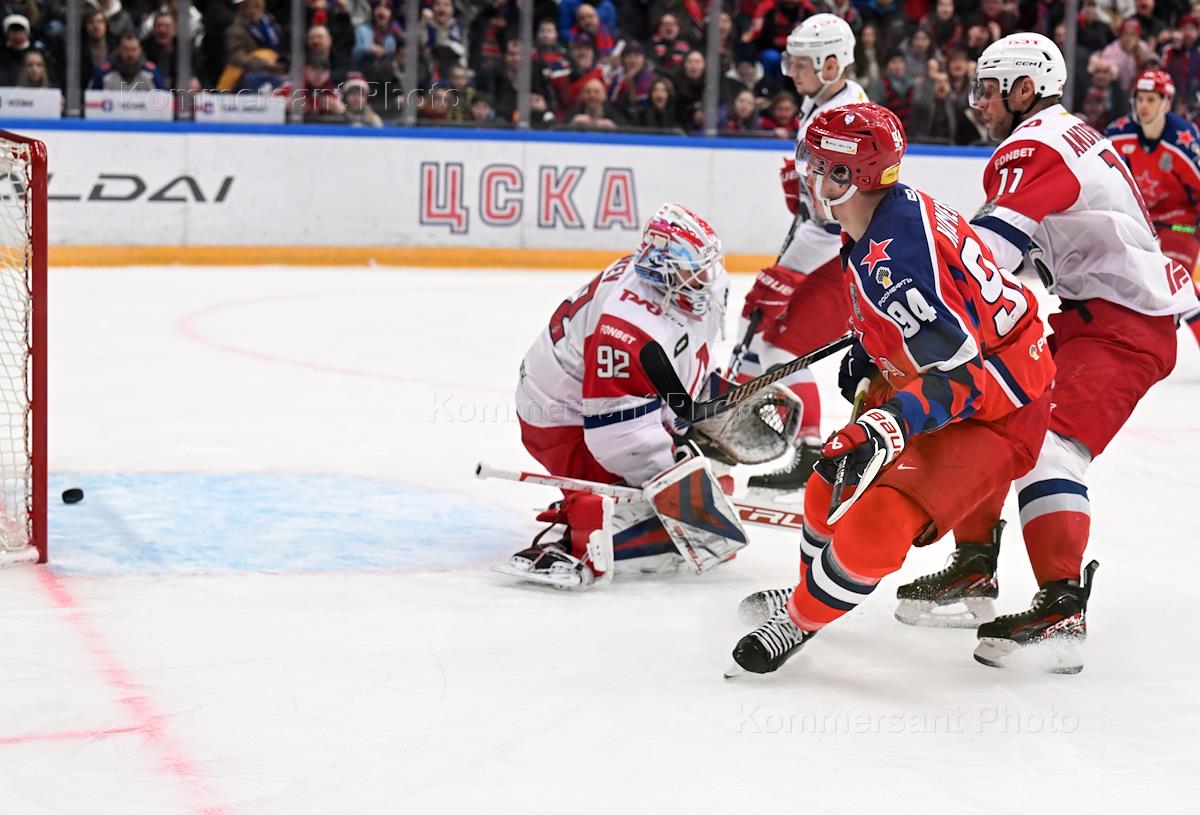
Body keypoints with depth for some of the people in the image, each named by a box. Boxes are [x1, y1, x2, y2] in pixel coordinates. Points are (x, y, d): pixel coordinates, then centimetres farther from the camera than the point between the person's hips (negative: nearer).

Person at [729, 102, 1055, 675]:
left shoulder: (890, 257, -32)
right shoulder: (899, 209, -2)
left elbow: (957, 372, -35)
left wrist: (886, 427, -45)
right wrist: (866, 351, 20)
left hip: (996, 413, -11)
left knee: (879, 520, -20)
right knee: (833, 483, 16)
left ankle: (801, 619, -1)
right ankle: (813, 588, 38)